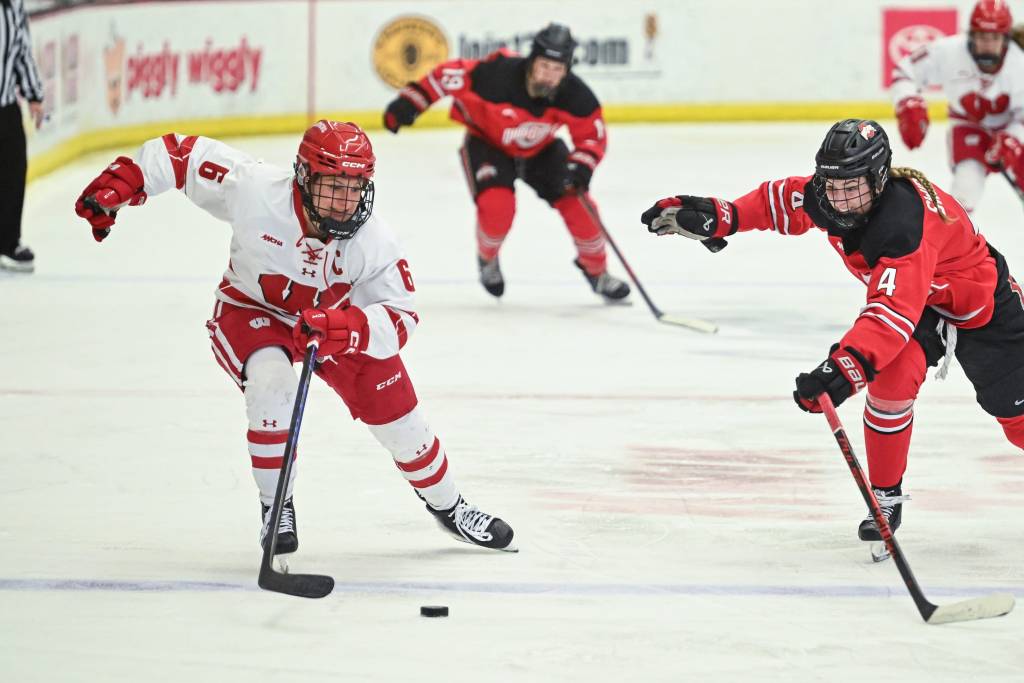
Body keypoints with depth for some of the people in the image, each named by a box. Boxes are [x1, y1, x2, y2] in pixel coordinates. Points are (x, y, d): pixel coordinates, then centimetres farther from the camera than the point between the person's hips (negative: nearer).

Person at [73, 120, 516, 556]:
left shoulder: (373, 241, -29)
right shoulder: (254, 190, -34)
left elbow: (399, 320, -31)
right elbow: (185, 155, -24)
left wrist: (349, 327, -51)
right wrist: (119, 185, -32)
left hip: (336, 316, 2)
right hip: (251, 311, -2)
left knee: (396, 414, 0)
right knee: (271, 381, -33)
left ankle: (447, 506, 27)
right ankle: (276, 506, -13)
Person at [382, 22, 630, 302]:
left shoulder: (575, 95, -27)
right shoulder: (496, 75, -37)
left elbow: (593, 135, -14)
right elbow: (447, 75, -26)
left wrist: (581, 167, -32)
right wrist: (408, 103, -25)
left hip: (540, 150, 3)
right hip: (487, 142, -3)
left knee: (577, 203, -10)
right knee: (496, 206, -25)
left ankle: (596, 271, 16)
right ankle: (487, 259, 11)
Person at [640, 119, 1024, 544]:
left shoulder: (903, 219, -42)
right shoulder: (827, 197, -20)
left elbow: (894, 312, -51)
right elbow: (779, 202, 1)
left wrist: (846, 367, -61)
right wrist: (718, 217, -13)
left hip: (983, 304, -6)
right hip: (917, 299, 6)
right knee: (891, 379, -20)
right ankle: (886, 497, -4)